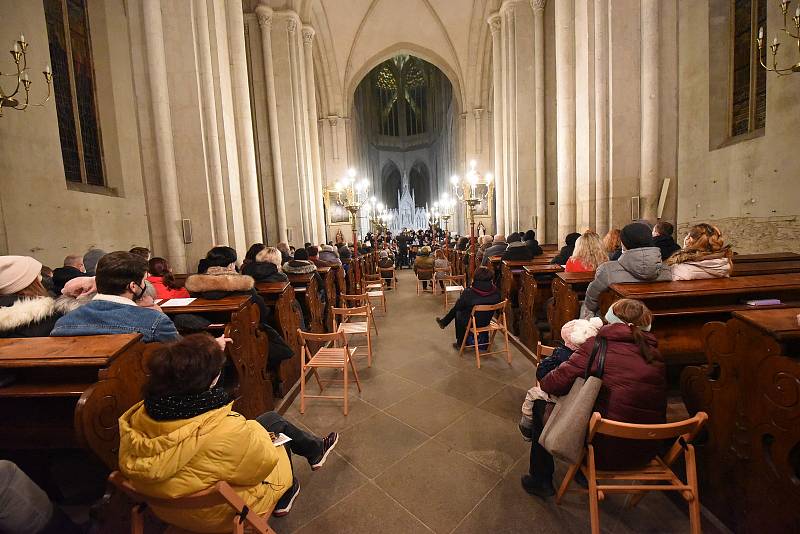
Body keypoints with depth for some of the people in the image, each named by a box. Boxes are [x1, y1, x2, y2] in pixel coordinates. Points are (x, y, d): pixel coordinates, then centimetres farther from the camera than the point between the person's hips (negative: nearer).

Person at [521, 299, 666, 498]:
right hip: (646, 453, 7)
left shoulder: (599, 345, -16)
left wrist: (542, 383, 5)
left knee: (540, 405, 13)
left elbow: (556, 383, -18)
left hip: (606, 451, -6)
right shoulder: (654, 353, 2)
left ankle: (540, 481, 28)